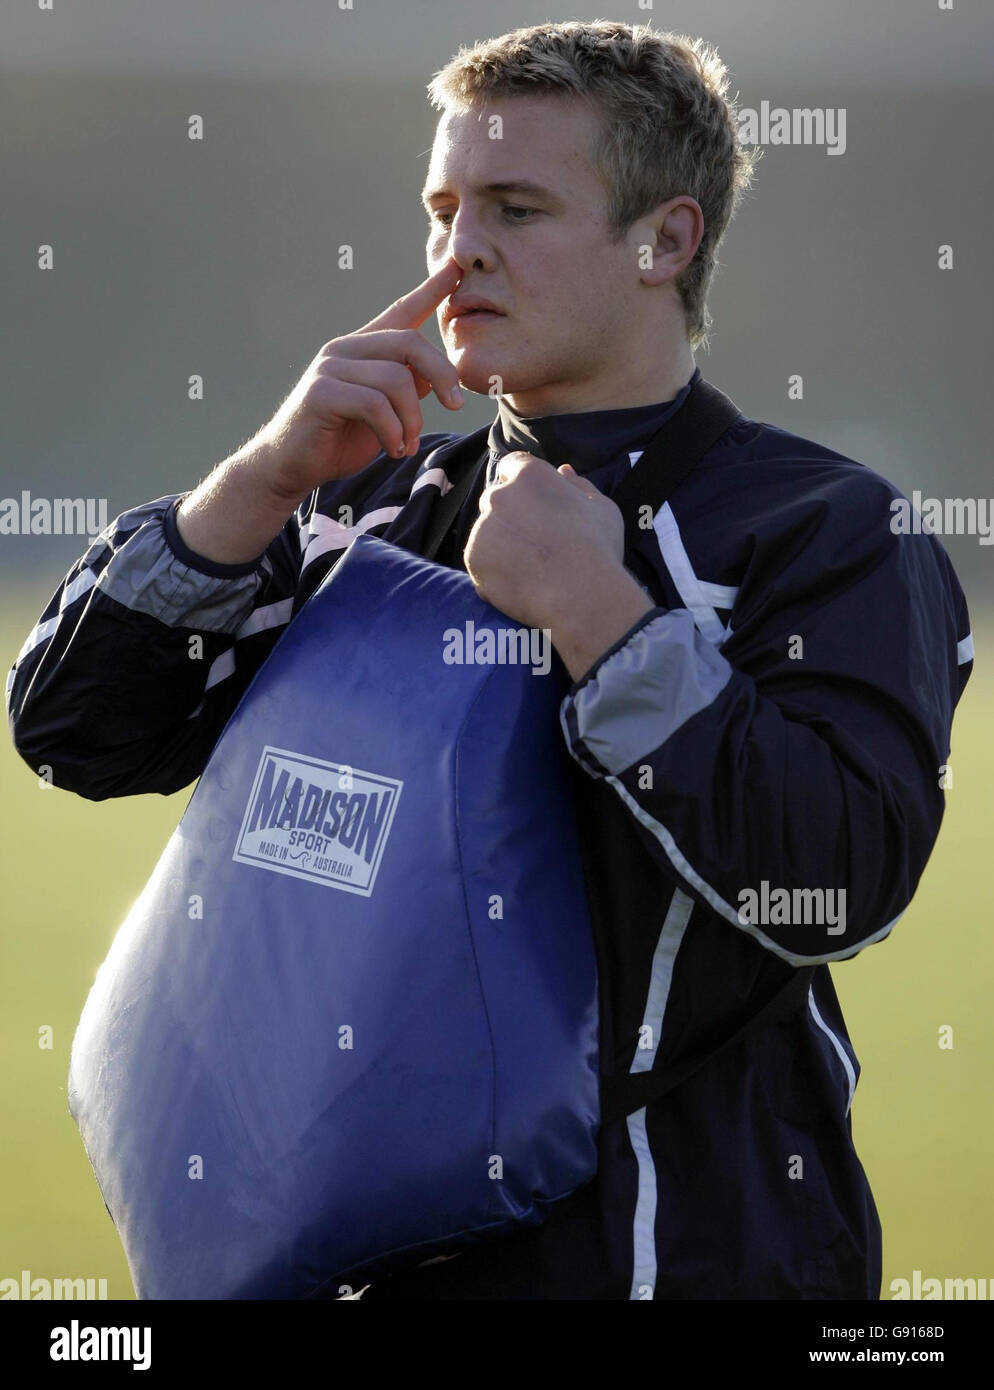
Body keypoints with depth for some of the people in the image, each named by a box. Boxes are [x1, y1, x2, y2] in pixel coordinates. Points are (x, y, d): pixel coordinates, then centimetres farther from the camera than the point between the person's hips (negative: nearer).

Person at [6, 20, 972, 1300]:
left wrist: (593, 610, -21)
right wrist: (265, 477, -7)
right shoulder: (374, 505, 11)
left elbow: (837, 890, -20)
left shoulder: (831, 530, -4)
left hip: (684, 1252, -4)